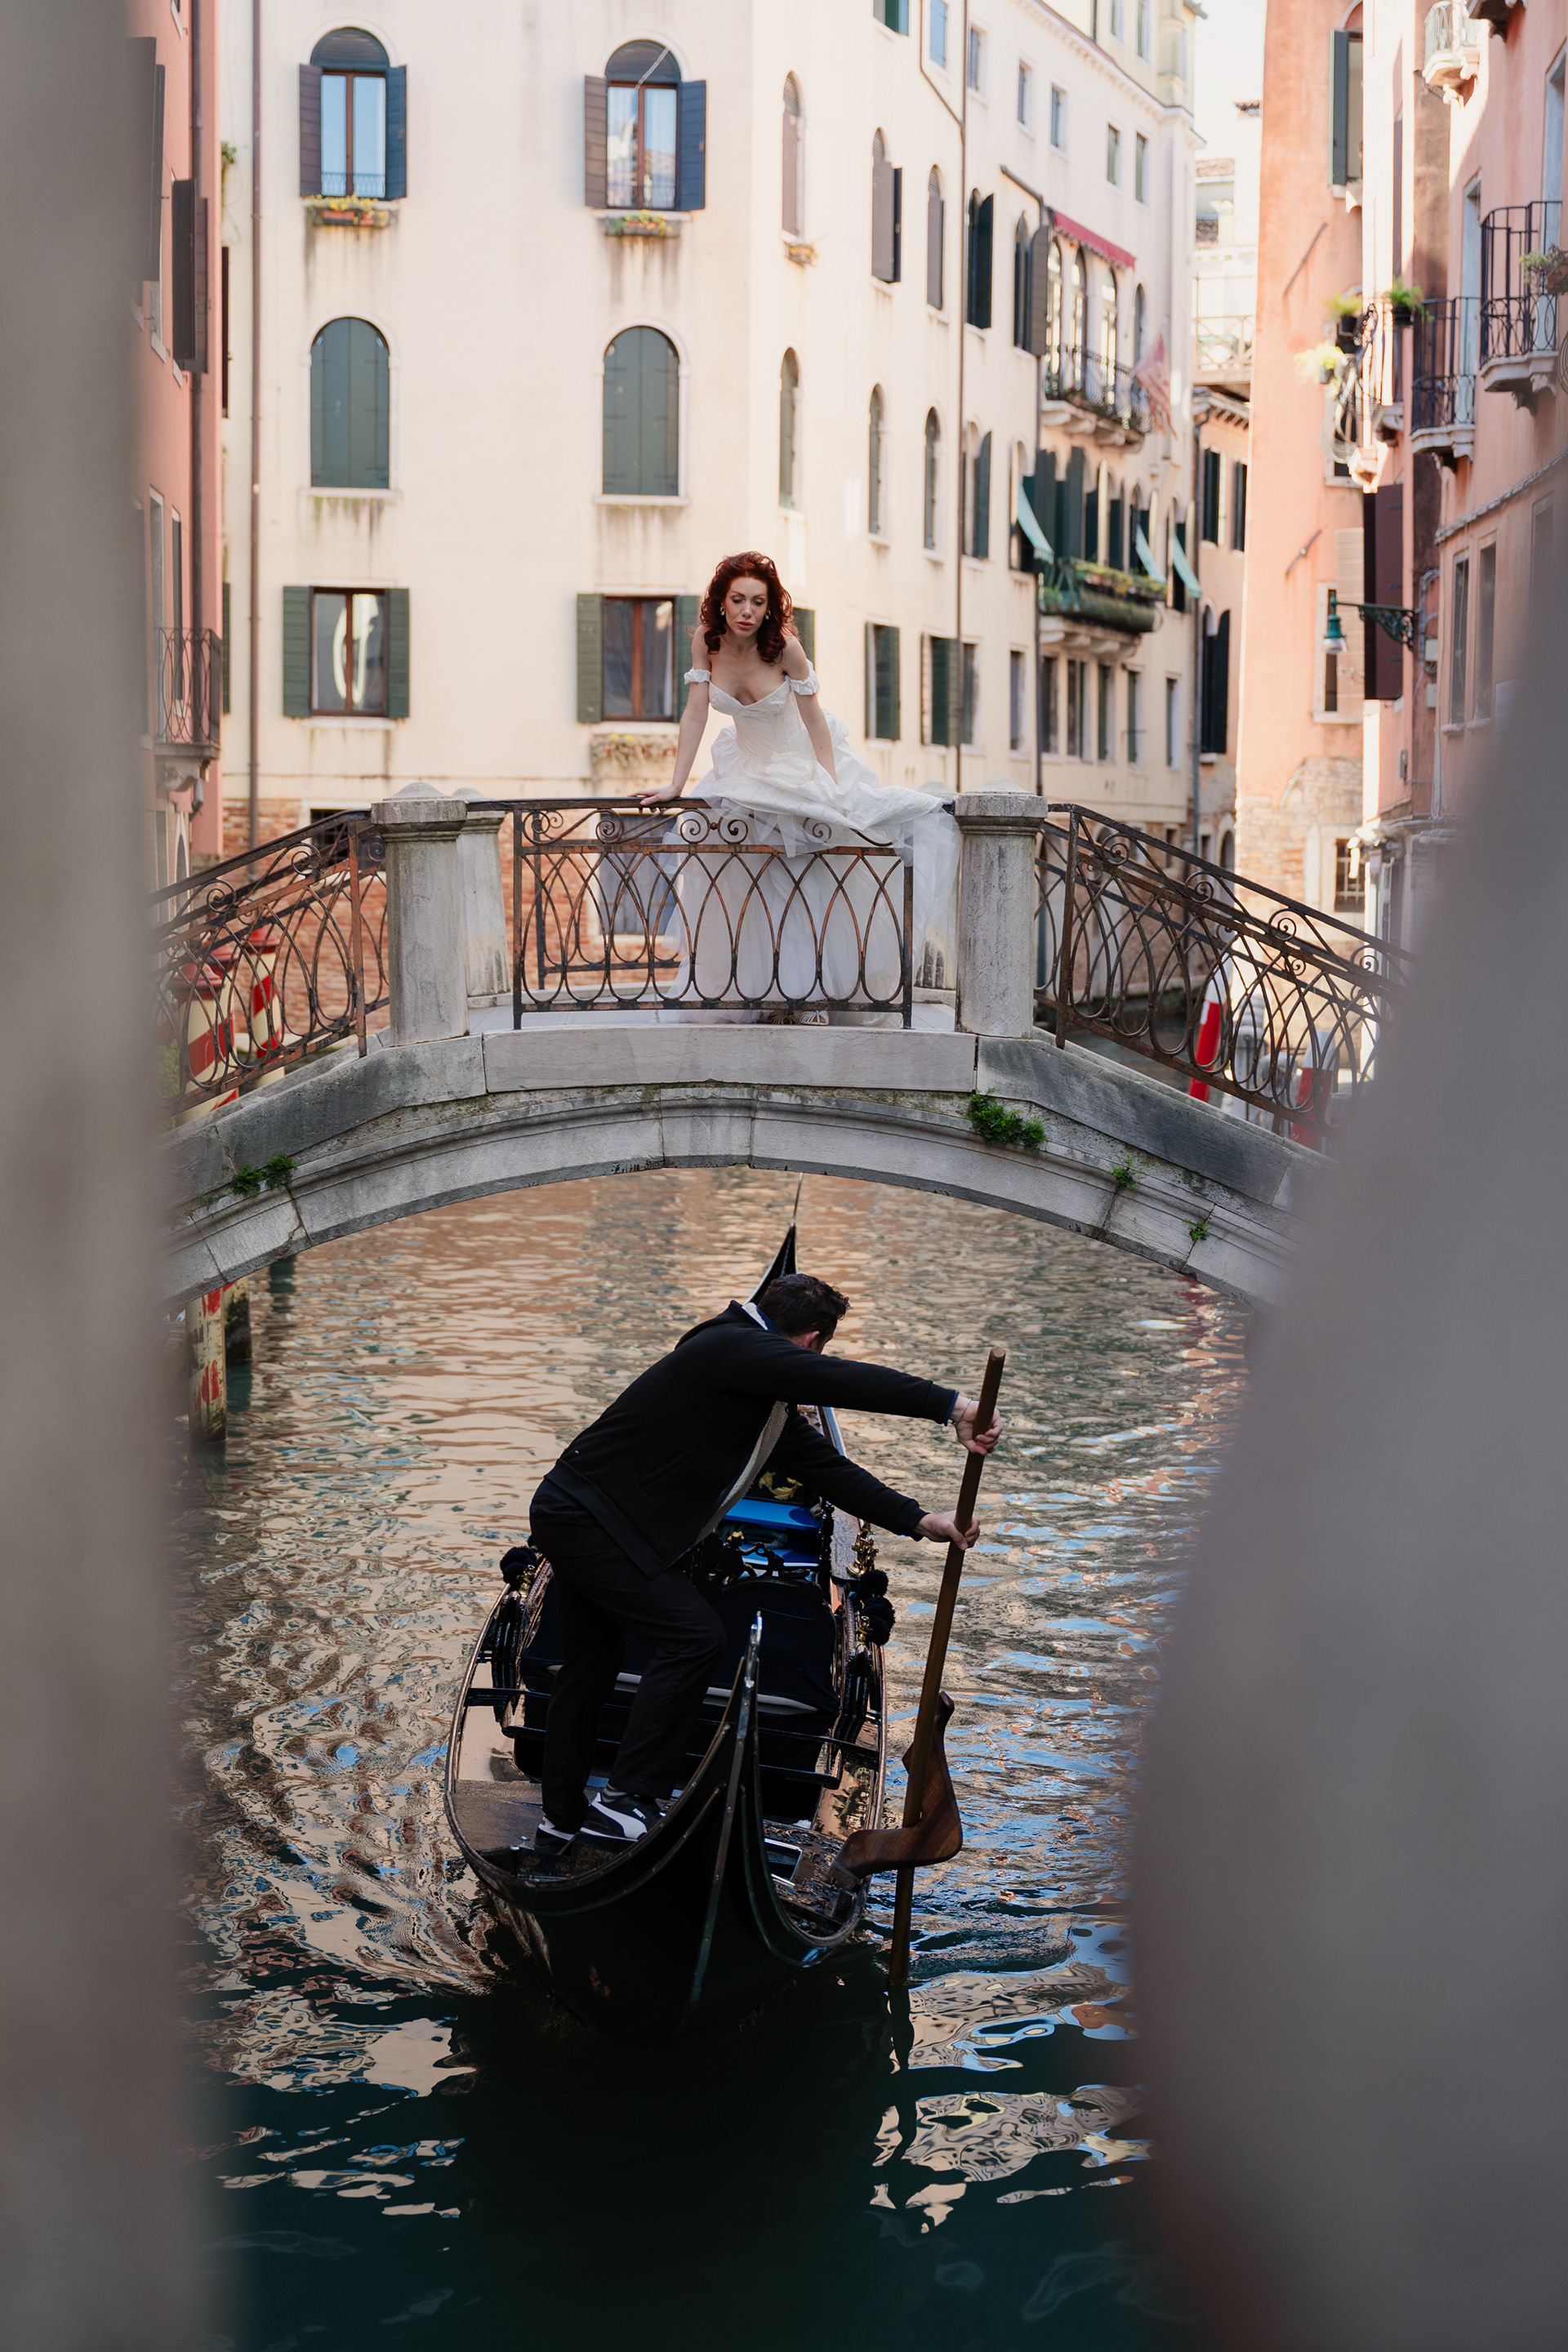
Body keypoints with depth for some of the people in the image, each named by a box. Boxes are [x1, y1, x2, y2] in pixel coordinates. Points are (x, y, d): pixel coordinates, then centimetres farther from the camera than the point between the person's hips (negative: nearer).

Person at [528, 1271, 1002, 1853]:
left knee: (590, 1667, 20)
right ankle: (626, 1801, -10)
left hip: (576, 1519, 11)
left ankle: (560, 1822, 33)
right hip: (586, 1516, -11)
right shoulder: (730, 1346, -19)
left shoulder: (768, 1404, 13)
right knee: (694, 1636, -13)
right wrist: (949, 1405, -36)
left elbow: (825, 1466, 14)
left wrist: (919, 1519, 7)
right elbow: (839, 1380, -31)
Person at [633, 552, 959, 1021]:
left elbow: (814, 719, -18)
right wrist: (675, 784, -19)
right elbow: (695, 713, -13)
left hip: (805, 759, -4)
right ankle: (767, 993, 6)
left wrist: (831, 789, -22)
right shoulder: (706, 640, -16)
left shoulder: (785, 645, -25)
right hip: (749, 764, 4)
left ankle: (813, 991, -4)